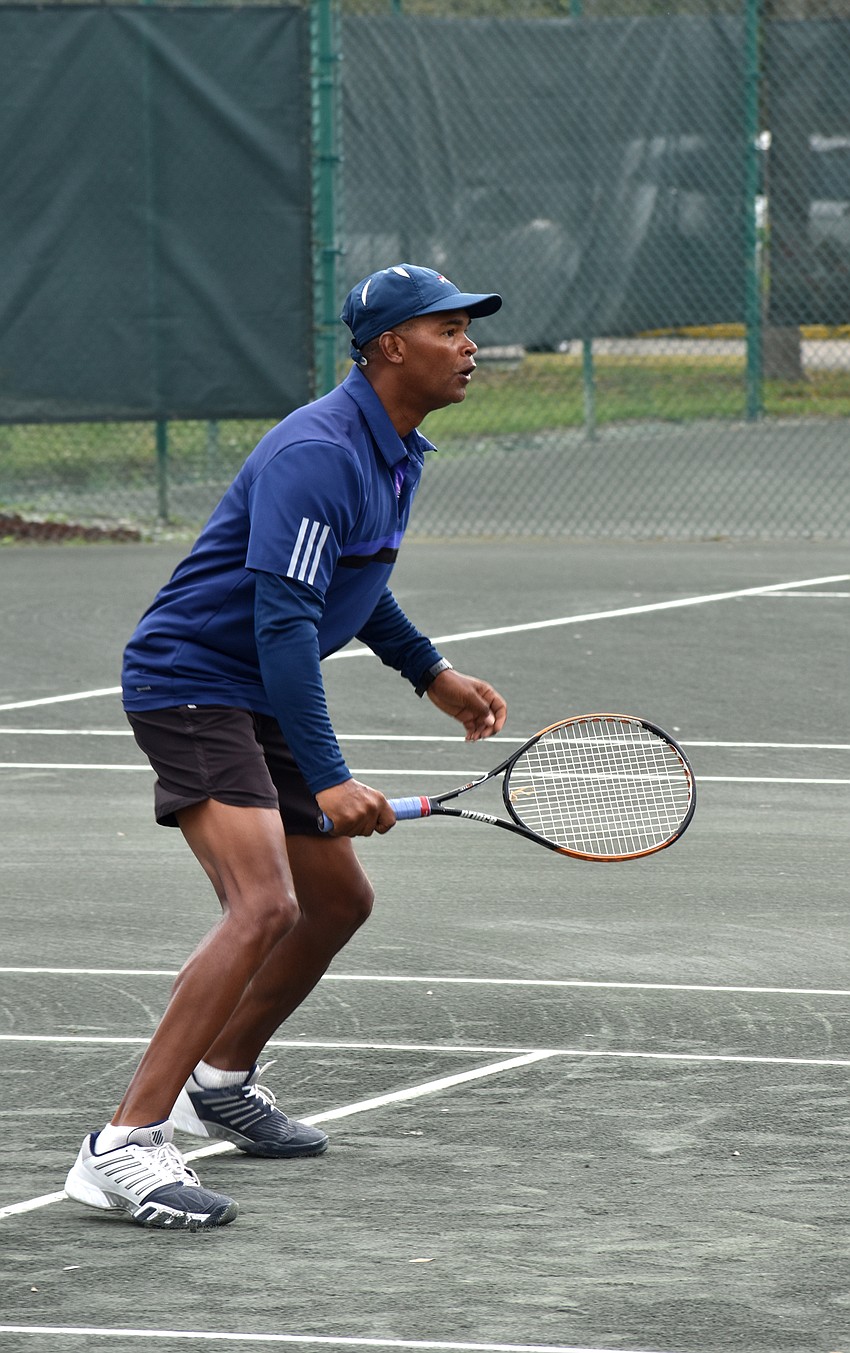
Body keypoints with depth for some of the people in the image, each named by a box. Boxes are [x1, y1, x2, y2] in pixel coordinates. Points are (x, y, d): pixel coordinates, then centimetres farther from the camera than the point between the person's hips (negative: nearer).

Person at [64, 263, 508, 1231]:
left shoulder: (396, 454, 10)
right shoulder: (317, 454, -23)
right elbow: (283, 621, -30)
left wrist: (432, 674, 27)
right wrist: (327, 779, -34)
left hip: (260, 700, 10)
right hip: (190, 681, -10)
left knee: (338, 899, 18)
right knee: (264, 904, -25)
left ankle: (219, 1082, 39)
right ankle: (122, 1149, -29)